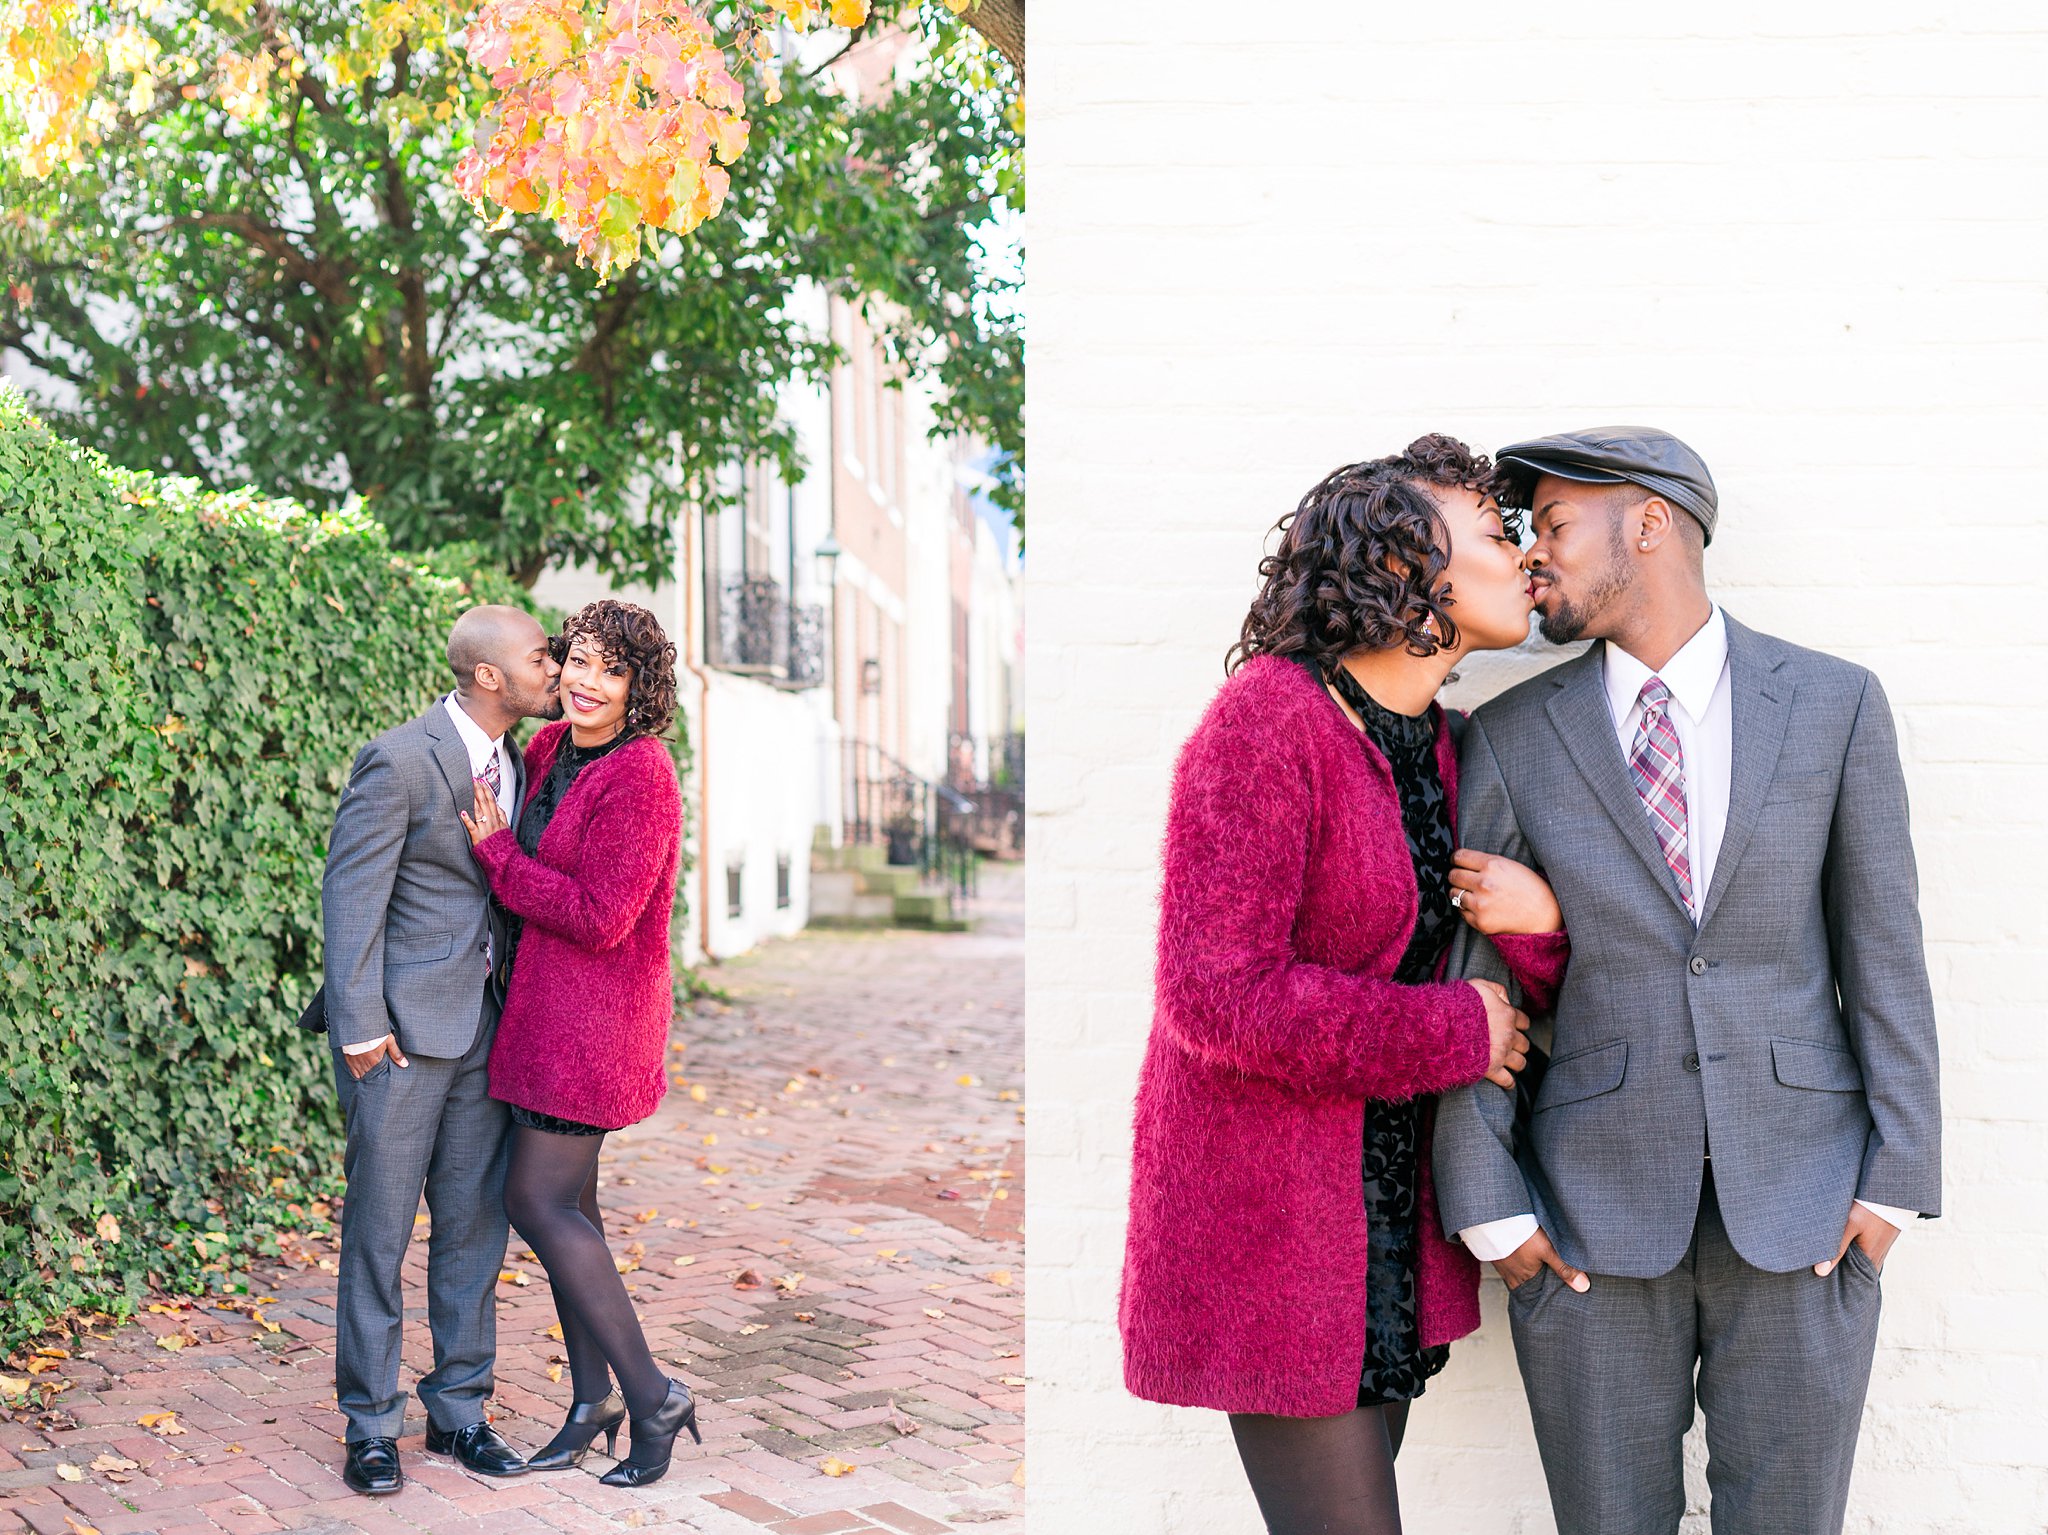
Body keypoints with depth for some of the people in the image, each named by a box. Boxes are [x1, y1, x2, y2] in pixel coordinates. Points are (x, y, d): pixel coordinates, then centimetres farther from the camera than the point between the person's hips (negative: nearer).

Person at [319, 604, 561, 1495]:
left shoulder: (513, 763, 10)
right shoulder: (400, 762, -14)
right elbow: (351, 895, -14)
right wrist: (360, 1026, -16)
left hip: (485, 1025, 7)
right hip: (403, 1024, -7)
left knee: (475, 1226, 10)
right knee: (379, 1229, 3)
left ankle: (458, 1411, 22)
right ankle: (370, 1425, 16)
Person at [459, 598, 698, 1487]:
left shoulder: (641, 779, -19)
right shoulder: (550, 750, 7)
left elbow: (601, 917, -22)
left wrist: (497, 854, -14)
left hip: (593, 1013, -9)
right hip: (546, 1001, 9)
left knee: (537, 1200, -6)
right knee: (566, 1198, 12)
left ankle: (653, 1396, 4)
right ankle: (592, 1400, 22)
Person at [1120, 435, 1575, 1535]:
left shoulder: (1434, 742, 7)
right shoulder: (1270, 718, -16)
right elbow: (1219, 998, -24)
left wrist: (1543, 924, -11)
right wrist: (1455, 1034, -14)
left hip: (1388, 1195, 8)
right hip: (1268, 1206, -8)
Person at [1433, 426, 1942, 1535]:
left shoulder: (1835, 705, 1)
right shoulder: (1512, 739, -1)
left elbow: (1883, 949, 2)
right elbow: (1467, 977, 0)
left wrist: (1894, 1179, -1)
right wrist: (1489, 1207, -5)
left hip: (1799, 1208, 0)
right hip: (1593, 1217, 0)